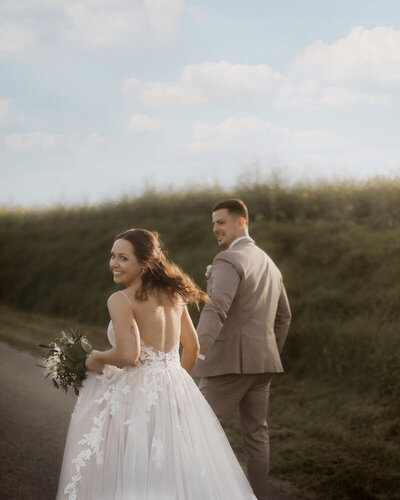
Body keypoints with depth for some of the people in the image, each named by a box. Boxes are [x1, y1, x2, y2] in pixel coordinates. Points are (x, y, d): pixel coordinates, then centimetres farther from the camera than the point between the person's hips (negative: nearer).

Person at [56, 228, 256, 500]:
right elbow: (192, 347, 16)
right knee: (179, 468, 15)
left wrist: (96, 359, -4)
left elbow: (128, 355, -22)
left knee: (132, 477, 3)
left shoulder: (121, 300, -13)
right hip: (176, 393, 7)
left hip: (137, 395, -7)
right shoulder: (173, 295, 9)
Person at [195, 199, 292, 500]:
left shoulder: (228, 261, -12)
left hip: (230, 360, -8)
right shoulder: (269, 263, 17)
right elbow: (283, 316, 24)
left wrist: (195, 351, -37)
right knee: (256, 433, 11)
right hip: (262, 361, 8)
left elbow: (216, 310, -28)